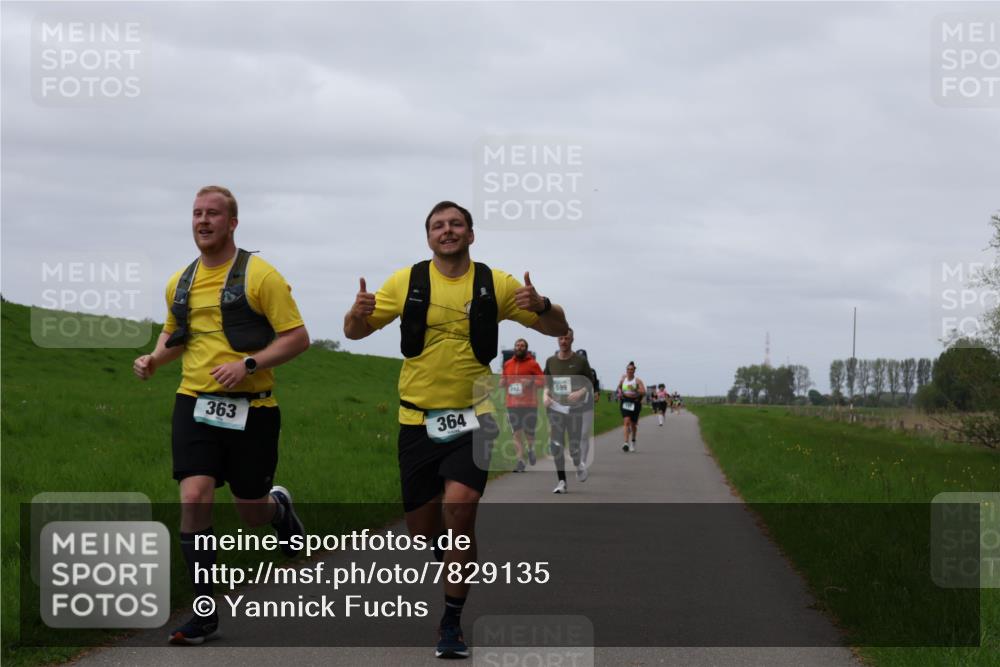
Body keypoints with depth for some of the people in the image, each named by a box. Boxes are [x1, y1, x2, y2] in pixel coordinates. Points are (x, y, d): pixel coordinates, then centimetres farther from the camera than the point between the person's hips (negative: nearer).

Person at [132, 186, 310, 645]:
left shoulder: (259, 275, -6)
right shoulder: (180, 282, 11)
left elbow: (297, 338, -8)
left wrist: (247, 364, -20)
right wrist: (154, 359, 6)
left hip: (250, 409, -3)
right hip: (195, 403, 3)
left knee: (251, 514, 6)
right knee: (194, 498, -15)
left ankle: (278, 506, 47)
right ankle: (205, 614, -9)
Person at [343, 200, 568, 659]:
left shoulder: (495, 284, 1)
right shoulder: (406, 282, 2)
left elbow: (558, 329, 6)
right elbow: (355, 332, 7)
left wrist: (541, 306, -17)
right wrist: (358, 313, -17)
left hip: (472, 416, -2)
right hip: (419, 419, 2)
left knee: (458, 509, -22)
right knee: (422, 527, 6)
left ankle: (452, 623, -11)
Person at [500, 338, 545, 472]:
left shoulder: (532, 363, 0)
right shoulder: (507, 364, 12)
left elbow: (542, 381, -2)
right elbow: (503, 381, 21)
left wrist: (531, 382, -19)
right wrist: (502, 382, -2)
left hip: (529, 404, -3)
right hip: (512, 404, 3)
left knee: (529, 432, 5)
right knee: (517, 433, -3)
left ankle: (531, 450, 37)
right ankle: (520, 461, -1)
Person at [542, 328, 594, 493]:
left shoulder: (580, 361, 0)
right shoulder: (551, 361, 8)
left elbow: (589, 384, 4)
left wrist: (580, 393, -14)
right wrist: (546, 395, 0)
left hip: (574, 409, -2)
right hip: (555, 408, 2)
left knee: (575, 448, -4)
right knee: (556, 447, -5)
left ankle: (580, 464, 31)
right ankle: (561, 481, 4)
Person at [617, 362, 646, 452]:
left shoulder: (637, 381, -6)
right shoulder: (623, 378, 5)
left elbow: (643, 392, -15)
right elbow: (619, 387, 24)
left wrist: (634, 390, -27)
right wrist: (620, 391, 3)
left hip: (635, 403, -1)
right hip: (625, 403, 1)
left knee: (633, 423, 13)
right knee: (626, 421, -17)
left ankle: (633, 441, 39)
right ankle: (626, 443, -23)